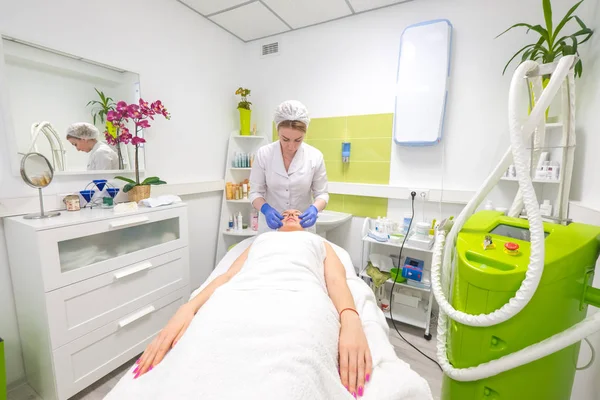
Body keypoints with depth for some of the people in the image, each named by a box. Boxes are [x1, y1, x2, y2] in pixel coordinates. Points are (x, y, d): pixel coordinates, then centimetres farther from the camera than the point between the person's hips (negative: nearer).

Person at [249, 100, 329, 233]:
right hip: (271, 224, 0)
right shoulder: (263, 154, -11)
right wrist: (266, 209, -26)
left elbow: (321, 193, -4)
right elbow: (255, 192, -6)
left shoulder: (315, 156, -11)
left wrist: (314, 209, -24)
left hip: (303, 226, 0)